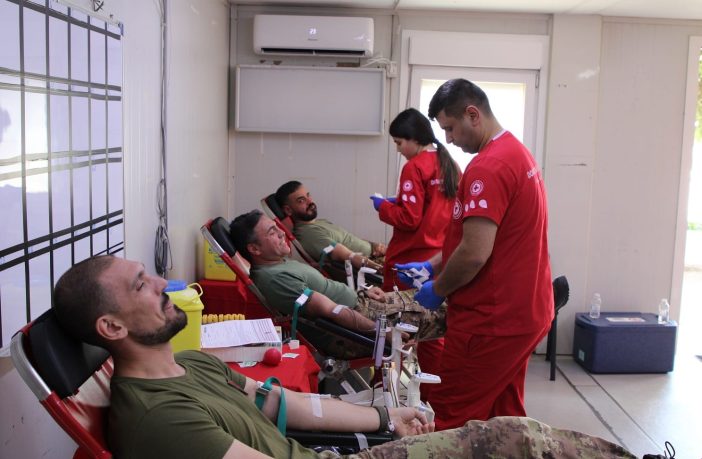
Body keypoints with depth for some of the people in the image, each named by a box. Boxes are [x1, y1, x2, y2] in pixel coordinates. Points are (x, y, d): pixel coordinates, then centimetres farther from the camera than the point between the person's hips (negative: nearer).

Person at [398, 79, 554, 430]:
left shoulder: (488, 167, -19)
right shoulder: (516, 153, 13)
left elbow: (475, 253, -24)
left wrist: (437, 289, -8)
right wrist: (431, 266, 13)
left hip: (492, 320, -10)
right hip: (523, 313, 10)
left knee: (451, 422, 0)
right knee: (505, 417, 18)